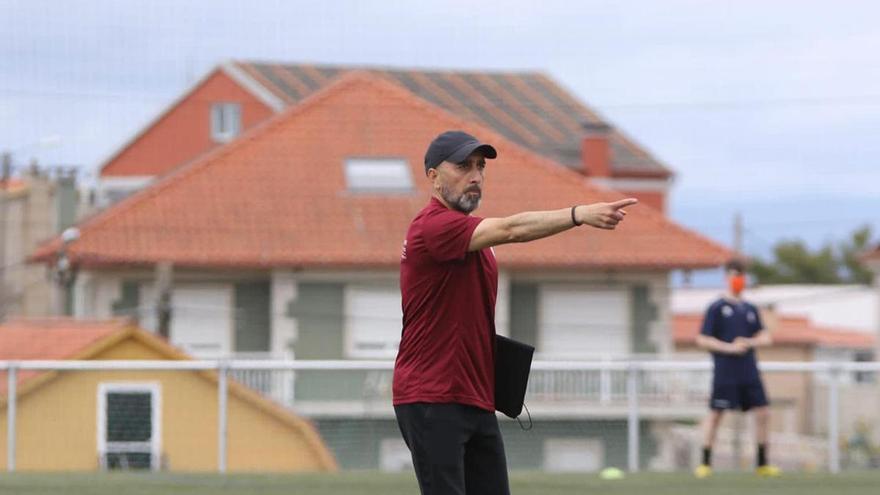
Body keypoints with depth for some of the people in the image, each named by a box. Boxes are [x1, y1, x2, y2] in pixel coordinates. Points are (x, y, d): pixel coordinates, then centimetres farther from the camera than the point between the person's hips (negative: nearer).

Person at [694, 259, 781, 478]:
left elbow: (765, 338, 13)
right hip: (724, 373, -5)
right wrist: (729, 347, -14)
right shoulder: (716, 308, -1)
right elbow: (703, 339, -5)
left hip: (749, 373, 5)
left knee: (763, 413, 0)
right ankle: (705, 464, 5)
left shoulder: (750, 310, 14)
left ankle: (762, 464, 10)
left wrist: (749, 342, -8)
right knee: (715, 414, -4)